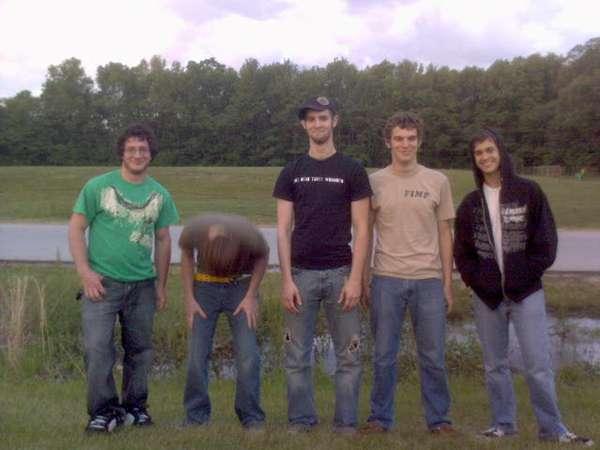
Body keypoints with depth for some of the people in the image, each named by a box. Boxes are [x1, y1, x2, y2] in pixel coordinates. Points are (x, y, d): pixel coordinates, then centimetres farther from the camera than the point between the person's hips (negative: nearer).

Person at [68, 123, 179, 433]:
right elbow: (76, 229, -2)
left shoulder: (160, 194, 7)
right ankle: (103, 410, 7)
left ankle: (135, 407, 26)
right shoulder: (98, 186, -3)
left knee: (140, 349, 11)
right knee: (97, 347, -7)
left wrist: (162, 285, 11)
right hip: (102, 282, -3)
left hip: (142, 285, 3)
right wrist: (85, 272, -11)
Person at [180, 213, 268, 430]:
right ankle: (195, 417, 8)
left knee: (248, 354, -9)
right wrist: (189, 298, -6)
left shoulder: (248, 234, -30)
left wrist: (251, 296, -11)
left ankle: (252, 418, 3)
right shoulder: (194, 230, -26)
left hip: (241, 285, -1)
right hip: (205, 285, 1)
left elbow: (263, 256, -7)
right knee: (197, 354, -4)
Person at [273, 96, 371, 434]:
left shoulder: (353, 171, 3)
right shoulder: (291, 173, 7)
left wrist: (355, 278, -10)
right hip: (301, 274, 1)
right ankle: (301, 420, 18)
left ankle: (347, 423, 15)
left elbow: (361, 229, -1)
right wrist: (287, 279, -6)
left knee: (349, 355, 3)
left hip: (340, 273, -1)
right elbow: (283, 230, 3)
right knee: (298, 356, 6)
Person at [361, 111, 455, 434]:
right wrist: (363, 280, 3)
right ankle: (380, 418, 19)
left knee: (433, 357, 6)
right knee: (384, 356, 6)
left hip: (428, 280, 1)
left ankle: (438, 418, 20)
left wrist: (447, 283, 5)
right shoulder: (375, 182, 4)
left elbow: (444, 234, 9)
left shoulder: (437, 182, 6)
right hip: (387, 280, 0)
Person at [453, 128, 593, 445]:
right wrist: (476, 280, -4)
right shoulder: (471, 203, 8)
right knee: (495, 365, 10)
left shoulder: (529, 192, -1)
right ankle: (503, 423, 21)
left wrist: (525, 276, -10)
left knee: (538, 365, -4)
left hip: (526, 292, -3)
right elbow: (462, 250, 10)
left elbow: (546, 241, -3)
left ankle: (552, 428, 8)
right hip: (487, 296, 3)